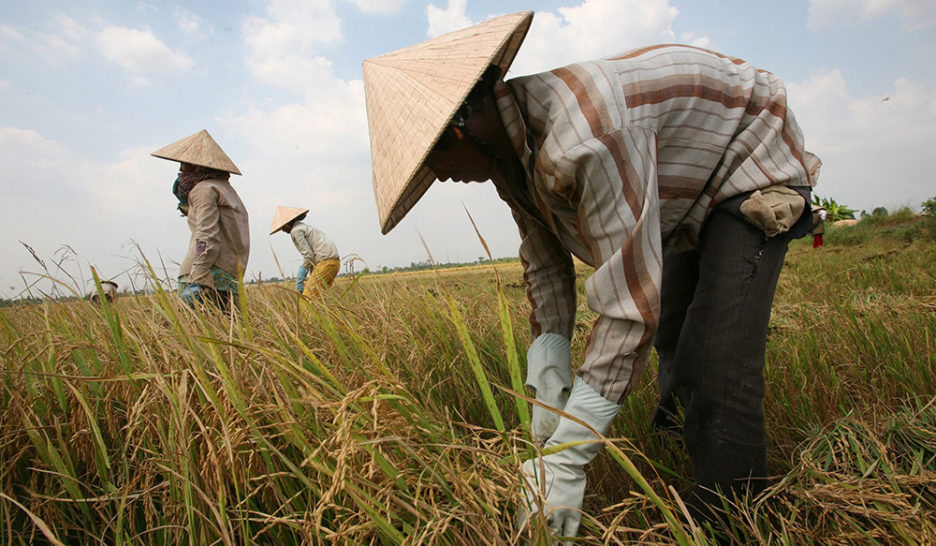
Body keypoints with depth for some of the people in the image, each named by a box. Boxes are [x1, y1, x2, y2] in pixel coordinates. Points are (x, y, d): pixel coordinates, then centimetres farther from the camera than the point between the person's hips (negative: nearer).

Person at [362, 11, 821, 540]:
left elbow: (632, 303, -41)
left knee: (716, 368, -21)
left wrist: (566, 458, -35)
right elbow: (546, 265, -6)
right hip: (686, 194, 9)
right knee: (672, 342, 18)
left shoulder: (581, 138, -42)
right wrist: (546, 378, -14)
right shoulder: (510, 149, -12)